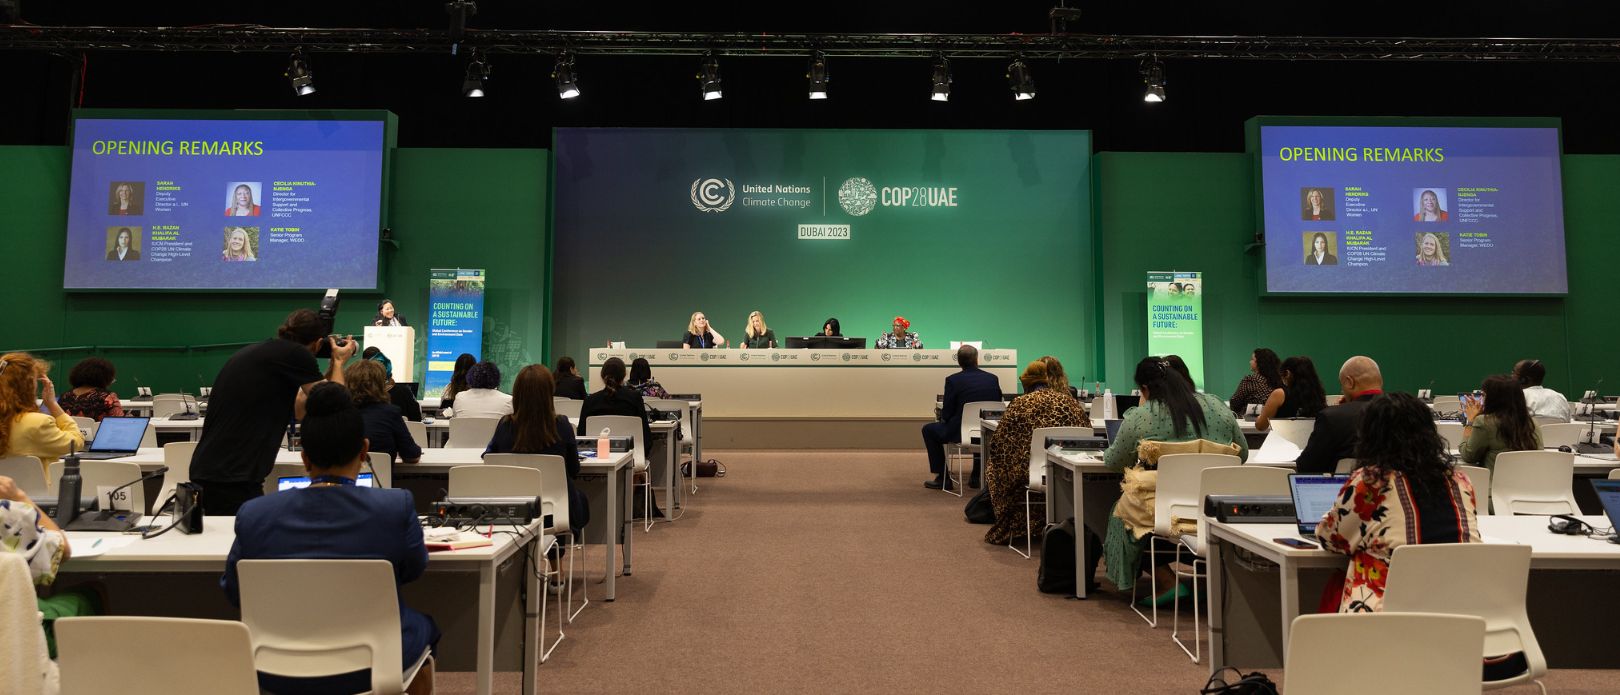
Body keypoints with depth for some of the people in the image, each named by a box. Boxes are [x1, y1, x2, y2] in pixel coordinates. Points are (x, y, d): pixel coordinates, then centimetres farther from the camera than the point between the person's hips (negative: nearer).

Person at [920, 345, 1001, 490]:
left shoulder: (952, 380, -11)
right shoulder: (993, 379, 1)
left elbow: (946, 414, -8)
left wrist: (942, 417, 17)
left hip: (959, 432, -4)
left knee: (928, 429, 20)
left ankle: (942, 478, 18)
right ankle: (977, 477, 37)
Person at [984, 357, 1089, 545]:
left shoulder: (1020, 404, -2)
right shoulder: (1072, 404, 6)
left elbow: (996, 444, -1)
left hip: (1027, 477, -4)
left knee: (993, 466, 25)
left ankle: (1005, 530, 29)